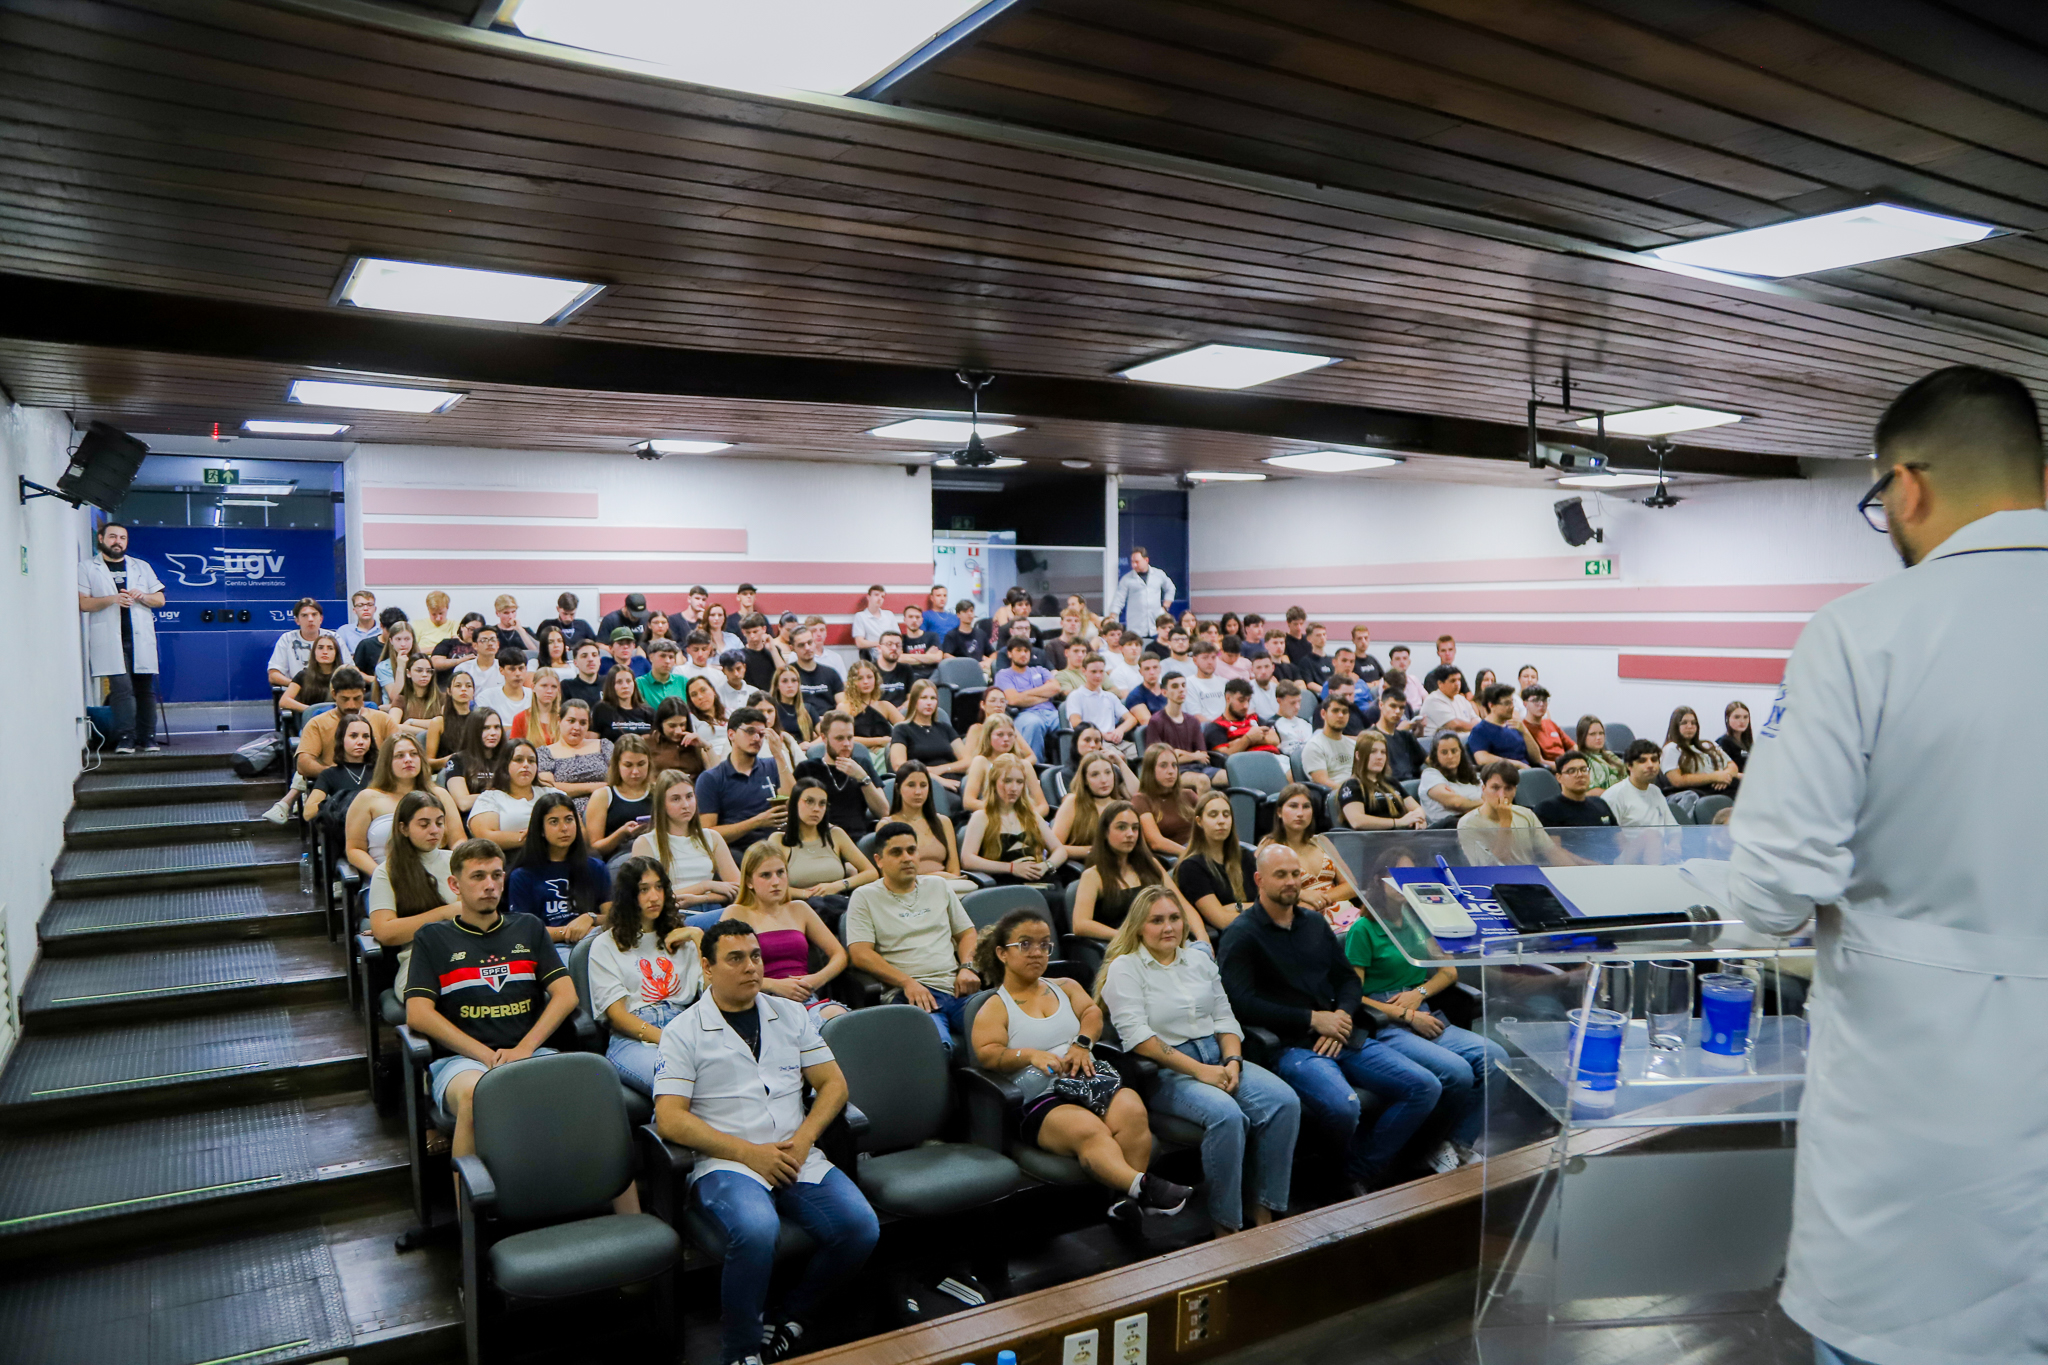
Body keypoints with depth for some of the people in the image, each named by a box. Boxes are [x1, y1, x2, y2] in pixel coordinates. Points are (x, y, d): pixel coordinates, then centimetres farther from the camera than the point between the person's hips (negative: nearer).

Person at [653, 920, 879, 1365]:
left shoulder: (791, 1015, 14)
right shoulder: (683, 1032, 2)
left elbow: (833, 1083, 14)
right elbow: (670, 1119, -7)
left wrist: (803, 1138, -5)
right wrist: (749, 1152, -14)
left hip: (797, 1159, 4)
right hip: (725, 1164, -4)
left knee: (861, 1227, -20)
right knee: (757, 1230, -35)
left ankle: (792, 1320, 3)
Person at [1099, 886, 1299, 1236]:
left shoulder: (1200, 961, 19)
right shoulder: (1125, 969, -2)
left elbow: (1225, 1018, 16)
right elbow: (1137, 1036, -13)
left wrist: (1233, 1062, -5)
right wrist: (1198, 1070, -17)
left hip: (1218, 1059, 6)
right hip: (1165, 1073, -6)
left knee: (1285, 1101, -18)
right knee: (1226, 1114, -33)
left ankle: (1264, 1211, -10)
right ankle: (1224, 1224, -19)